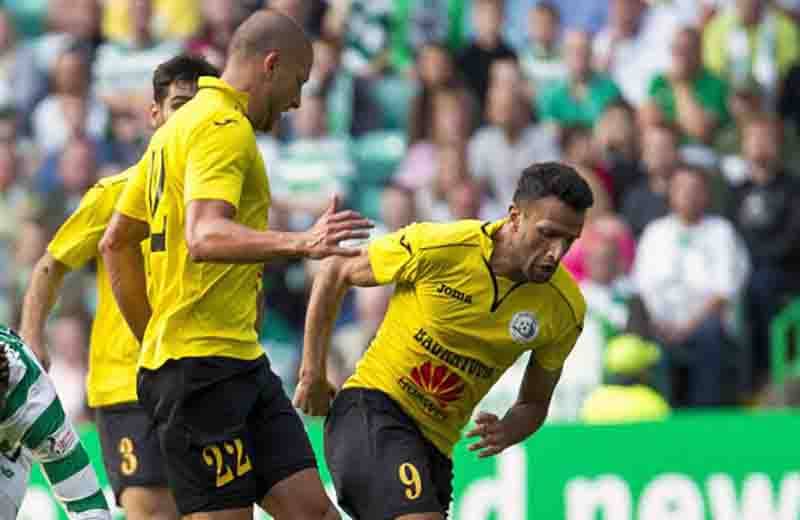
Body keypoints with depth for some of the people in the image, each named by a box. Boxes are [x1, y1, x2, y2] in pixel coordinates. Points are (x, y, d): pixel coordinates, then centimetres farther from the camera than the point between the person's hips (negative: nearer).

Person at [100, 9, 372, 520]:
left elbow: (116, 241, 24)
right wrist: (298, 243, -42)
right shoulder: (225, 127, -12)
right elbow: (204, 237, -29)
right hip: (205, 363, -10)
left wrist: (151, 337, 25)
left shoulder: (179, 127, 19)